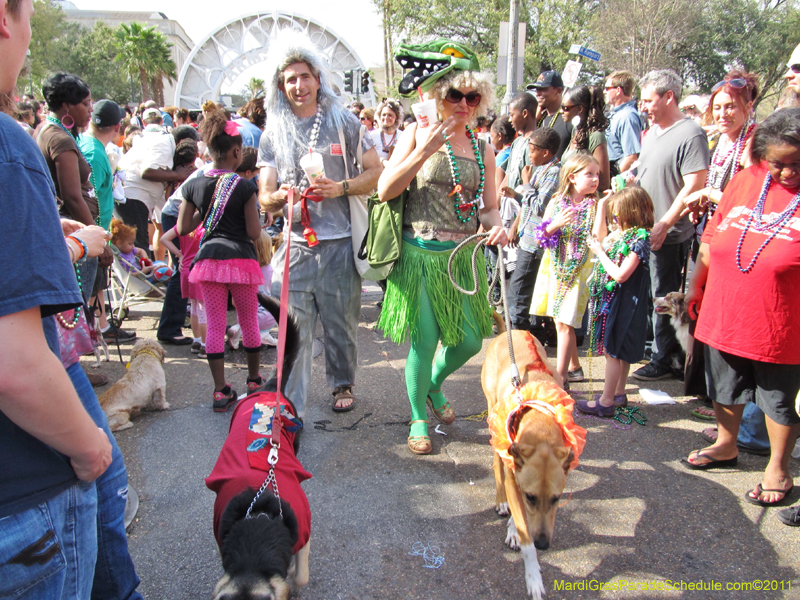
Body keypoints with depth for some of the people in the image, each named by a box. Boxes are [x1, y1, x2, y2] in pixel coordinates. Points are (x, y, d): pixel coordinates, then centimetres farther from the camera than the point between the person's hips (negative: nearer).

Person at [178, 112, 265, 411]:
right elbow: (254, 233, -9)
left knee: (214, 325, 7)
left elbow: (183, 229, 7)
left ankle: (220, 391, 9)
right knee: (249, 322, 14)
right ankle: (254, 380, 30)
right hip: (241, 259, -2)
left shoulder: (194, 186, 2)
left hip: (209, 259, 3)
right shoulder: (245, 187, -9)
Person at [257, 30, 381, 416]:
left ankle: (343, 385, 33)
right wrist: (280, 196, -16)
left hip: (340, 243, -1)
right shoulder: (273, 135, 10)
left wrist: (340, 188, -13)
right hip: (295, 245, 1)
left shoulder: (344, 122, 6)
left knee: (341, 324, 10)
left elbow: (375, 171, 5)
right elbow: (264, 198, 8)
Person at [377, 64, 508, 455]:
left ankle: (433, 385, 38)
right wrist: (426, 149, -16)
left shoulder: (482, 150, 11)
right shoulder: (417, 135, 0)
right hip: (420, 254, -4)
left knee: (470, 341, 4)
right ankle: (418, 417, 22)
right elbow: (385, 191, -9)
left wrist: (496, 225, -12)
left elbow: (489, 206, 12)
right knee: (425, 342, -1)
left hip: (463, 256, 4)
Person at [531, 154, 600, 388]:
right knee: (560, 321, 13)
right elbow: (540, 237, -1)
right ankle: (573, 365, 33)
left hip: (578, 271, -4)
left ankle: (561, 376, 0)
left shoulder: (594, 206, -4)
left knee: (565, 324, -7)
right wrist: (556, 224, -16)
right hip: (554, 269, 4)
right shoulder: (556, 202, 2)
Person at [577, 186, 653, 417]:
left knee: (613, 351, -2)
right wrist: (602, 205, 18)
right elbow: (598, 236, 24)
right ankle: (618, 394, 31)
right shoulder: (620, 234, 6)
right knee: (619, 351, 18)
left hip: (623, 302, -9)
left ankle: (606, 402, 7)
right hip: (612, 300, 9)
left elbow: (620, 275, -27)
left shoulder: (638, 239, -20)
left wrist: (600, 252, -16)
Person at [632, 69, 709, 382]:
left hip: (668, 235, -8)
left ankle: (665, 360, 15)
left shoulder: (691, 134, -14)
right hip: (643, 229, 8)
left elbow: (695, 185, -19)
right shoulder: (652, 131, 13)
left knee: (664, 297, 2)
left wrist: (664, 225, -20)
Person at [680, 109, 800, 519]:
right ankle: (727, 446, 44)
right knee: (724, 389, 21)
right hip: (724, 315, 5)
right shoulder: (746, 181, 0)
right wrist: (695, 286, 14)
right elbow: (711, 239, 9)